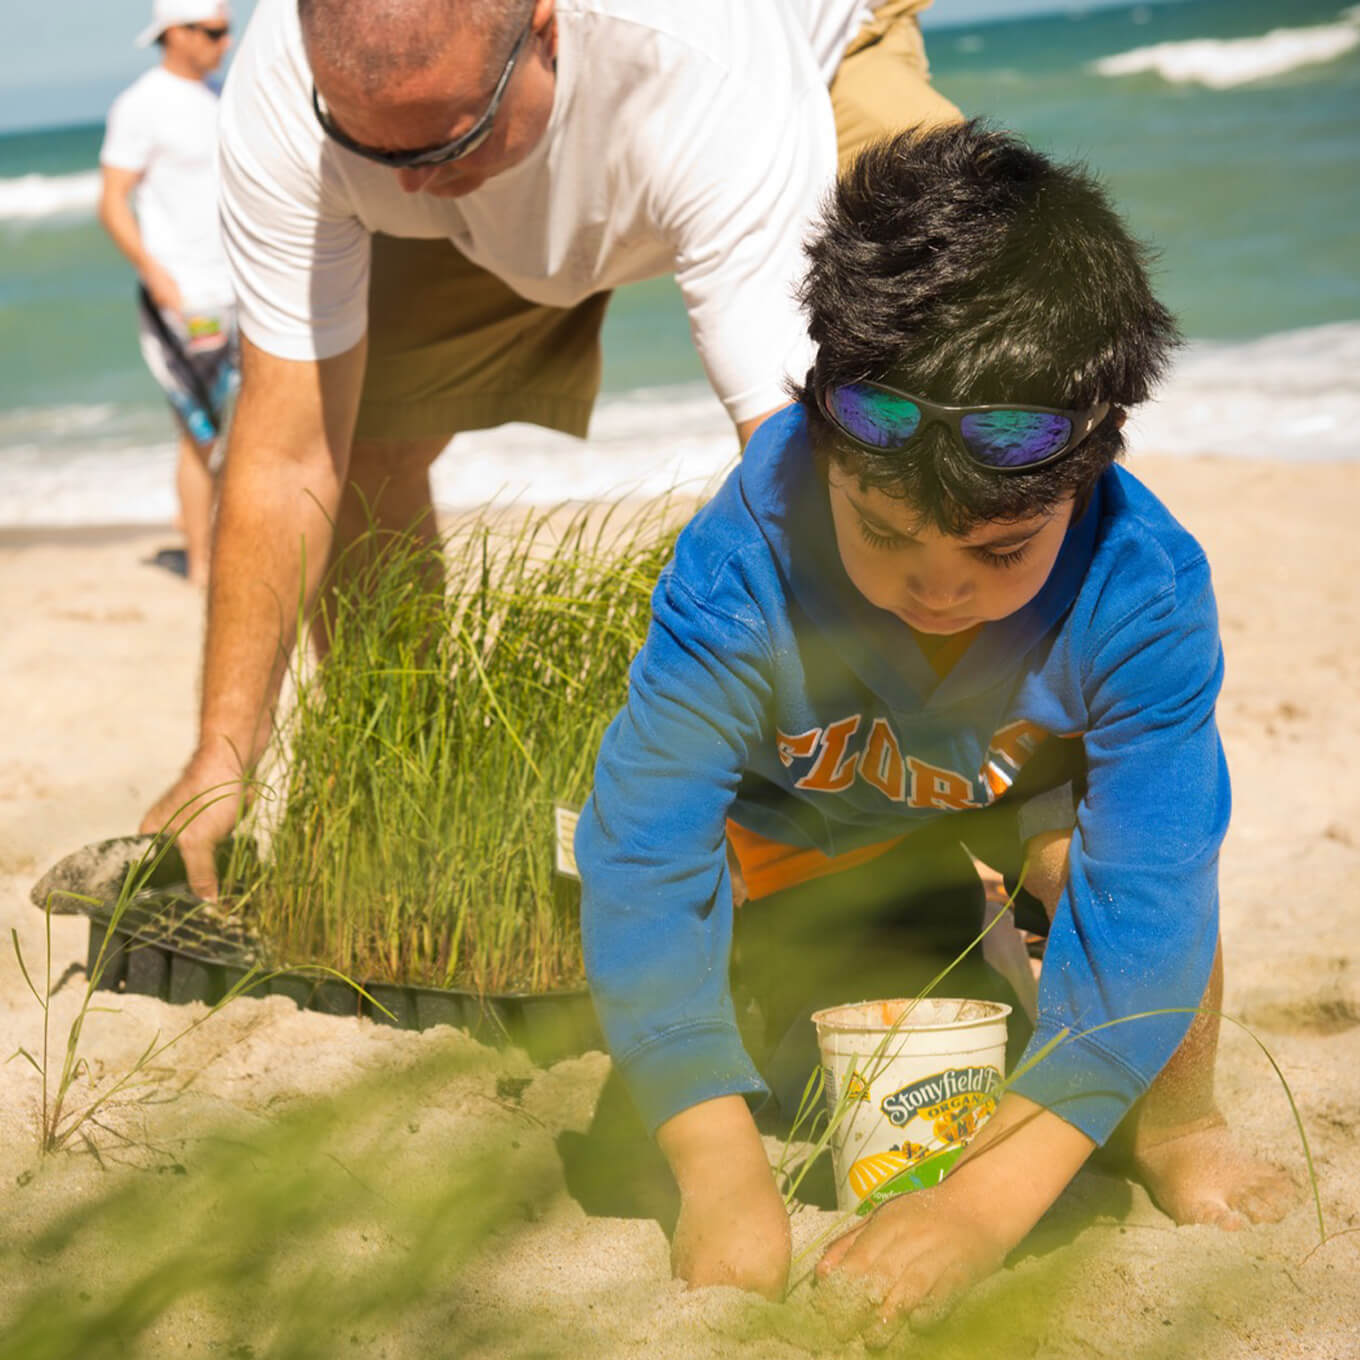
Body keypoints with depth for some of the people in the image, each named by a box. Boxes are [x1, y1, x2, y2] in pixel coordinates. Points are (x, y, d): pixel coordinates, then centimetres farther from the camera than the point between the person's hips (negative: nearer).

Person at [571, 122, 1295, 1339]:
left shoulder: (1142, 592, -36)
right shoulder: (741, 569, -38)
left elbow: (1144, 906, -38)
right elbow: (643, 855, -34)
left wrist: (984, 1205, -45)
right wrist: (726, 1182, -40)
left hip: (1013, 789, -1)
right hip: (795, 838, 2)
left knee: (1132, 833, -38)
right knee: (632, 1174, -3)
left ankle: (1180, 1122, -5)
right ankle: (926, 945, 23)